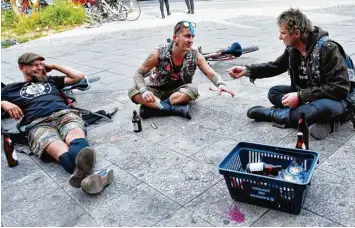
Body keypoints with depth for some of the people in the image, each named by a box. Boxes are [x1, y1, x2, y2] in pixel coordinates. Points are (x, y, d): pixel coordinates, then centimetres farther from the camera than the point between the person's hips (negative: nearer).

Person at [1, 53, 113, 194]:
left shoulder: (51, 81, 38)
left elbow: (79, 76, 35)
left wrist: (54, 66, 37)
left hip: (64, 114, 3)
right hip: (38, 124, -2)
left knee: (76, 136, -37)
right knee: (60, 150, -38)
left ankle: (80, 171, -69)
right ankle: (87, 175, -69)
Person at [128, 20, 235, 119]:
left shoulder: (195, 55, -16)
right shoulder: (159, 53, -21)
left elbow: (211, 74, -17)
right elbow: (138, 74, -14)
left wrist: (220, 84, -40)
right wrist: (144, 90, -34)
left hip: (179, 91, 1)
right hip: (157, 90, 0)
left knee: (192, 90, -33)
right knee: (133, 92, -28)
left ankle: (153, 106, -28)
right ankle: (176, 108, -37)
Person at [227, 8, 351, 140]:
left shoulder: (327, 49, -25)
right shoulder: (292, 49, -5)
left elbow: (340, 88, -28)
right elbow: (276, 66, 14)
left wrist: (300, 96, -29)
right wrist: (247, 70, 0)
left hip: (332, 100, -7)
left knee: (324, 107, -40)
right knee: (274, 92, -1)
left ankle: (271, 114, -17)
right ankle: (315, 118, -18)